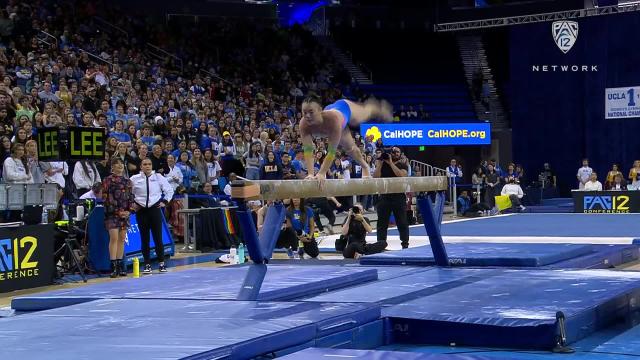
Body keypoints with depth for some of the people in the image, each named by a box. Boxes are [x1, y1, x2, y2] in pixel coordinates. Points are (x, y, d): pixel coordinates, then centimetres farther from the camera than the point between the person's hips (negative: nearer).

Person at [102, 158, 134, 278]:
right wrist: (117, 212, -11)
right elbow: (106, 198, -8)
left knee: (122, 239, 7)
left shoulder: (127, 181, 14)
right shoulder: (108, 180, -2)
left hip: (125, 213, 5)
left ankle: (120, 264, 12)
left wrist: (129, 210, -1)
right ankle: (113, 266, -11)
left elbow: (130, 197, 15)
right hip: (112, 213, -5)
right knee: (114, 238, -12)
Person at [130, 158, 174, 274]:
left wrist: (164, 201, 4)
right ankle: (147, 264, 10)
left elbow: (169, 190, 11)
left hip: (155, 208, -1)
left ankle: (161, 263, 9)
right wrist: (132, 203, 4)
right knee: (144, 238, 4)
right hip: (141, 210, 1)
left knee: (158, 237, -1)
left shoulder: (159, 178, 1)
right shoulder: (134, 179, 0)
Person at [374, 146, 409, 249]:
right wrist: (379, 164, -8)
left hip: (399, 197, -1)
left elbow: (401, 175, -16)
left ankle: (405, 243, 9)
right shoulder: (382, 164, 11)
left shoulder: (403, 165, 6)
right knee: (382, 222, 3)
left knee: (402, 222, 2)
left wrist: (391, 163, -14)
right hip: (384, 197, 2)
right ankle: (381, 243, 8)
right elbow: (375, 177, -1)